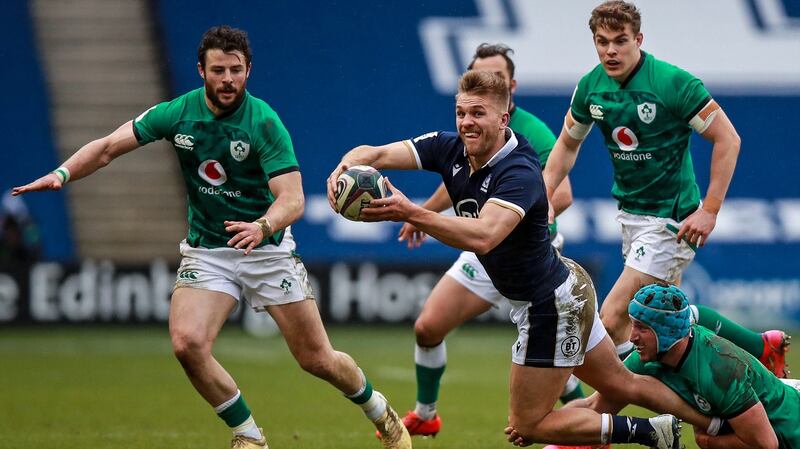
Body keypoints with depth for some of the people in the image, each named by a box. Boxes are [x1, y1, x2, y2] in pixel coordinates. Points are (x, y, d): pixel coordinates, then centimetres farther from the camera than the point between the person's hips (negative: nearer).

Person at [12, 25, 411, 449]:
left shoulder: (263, 121, -19)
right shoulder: (178, 113, -8)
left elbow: (293, 200, -26)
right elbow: (108, 147, -4)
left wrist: (263, 227, -46)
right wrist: (62, 173, -21)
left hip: (267, 250, -2)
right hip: (206, 250, 3)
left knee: (317, 359, 1)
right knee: (187, 343, -22)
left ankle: (379, 411, 33)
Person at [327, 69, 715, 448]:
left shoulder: (520, 173, -30)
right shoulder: (450, 149, -8)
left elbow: (483, 237, -47)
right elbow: (375, 154, -14)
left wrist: (410, 213, -56)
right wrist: (345, 167, -36)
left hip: (552, 306, -9)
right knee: (620, 383, 23)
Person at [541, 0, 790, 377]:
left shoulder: (673, 83, -20)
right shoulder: (591, 87, -1)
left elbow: (728, 139, -15)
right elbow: (568, 144, 16)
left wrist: (709, 210, -18)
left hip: (671, 218, -7)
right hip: (630, 214, 7)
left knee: (612, 321, -14)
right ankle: (763, 346, 36)